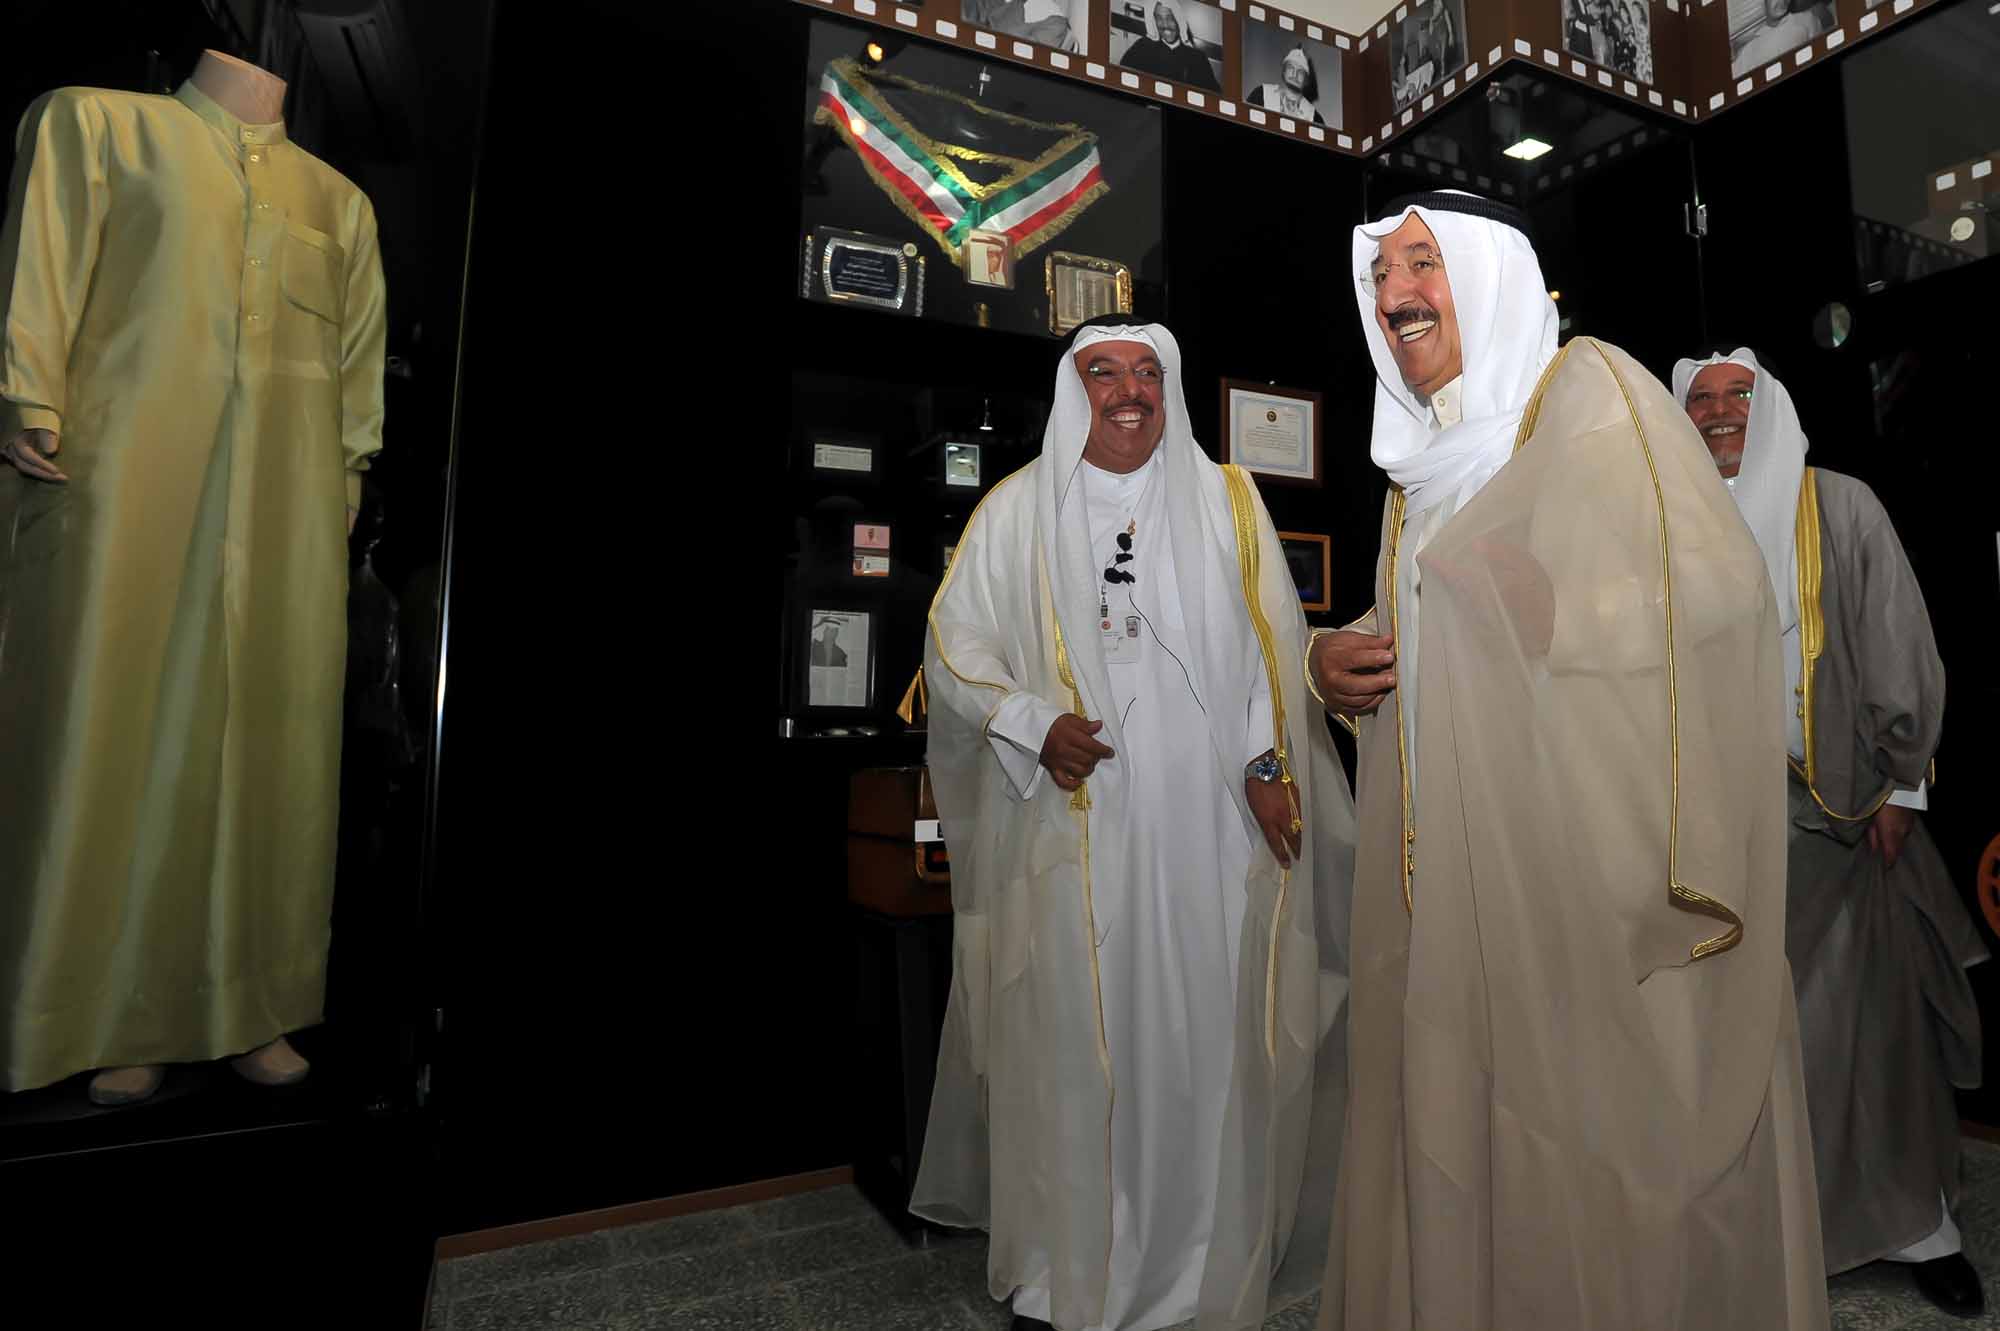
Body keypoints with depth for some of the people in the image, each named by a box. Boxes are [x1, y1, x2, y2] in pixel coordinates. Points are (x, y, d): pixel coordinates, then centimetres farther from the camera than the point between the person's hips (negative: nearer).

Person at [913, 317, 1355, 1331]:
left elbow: (1272, 639, 5)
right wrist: (1034, 724, -11)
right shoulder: (1014, 510, 5)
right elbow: (954, 644, 4)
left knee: (1208, 1030, 7)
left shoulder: (1225, 499, 8)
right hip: (1069, 833, 0)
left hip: (1209, 828, 1)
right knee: (1068, 1038, 6)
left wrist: (1268, 763, -6)